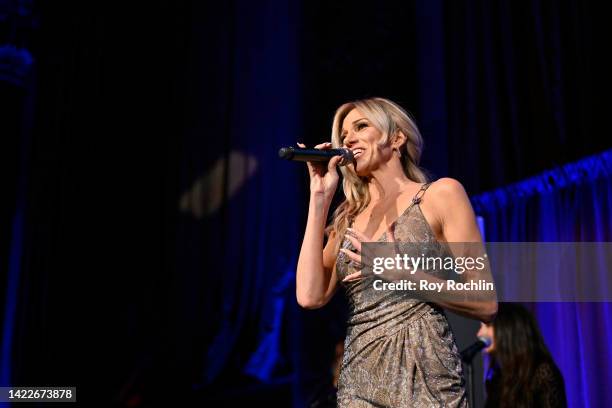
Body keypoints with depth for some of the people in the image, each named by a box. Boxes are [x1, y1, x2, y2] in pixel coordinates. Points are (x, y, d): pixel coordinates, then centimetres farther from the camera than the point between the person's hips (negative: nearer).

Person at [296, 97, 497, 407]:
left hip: (424, 378, -4)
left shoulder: (440, 194, 0)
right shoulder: (349, 218, 13)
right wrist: (320, 197, 2)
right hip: (358, 382, 4)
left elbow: (486, 304, -4)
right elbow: (310, 296, -3)